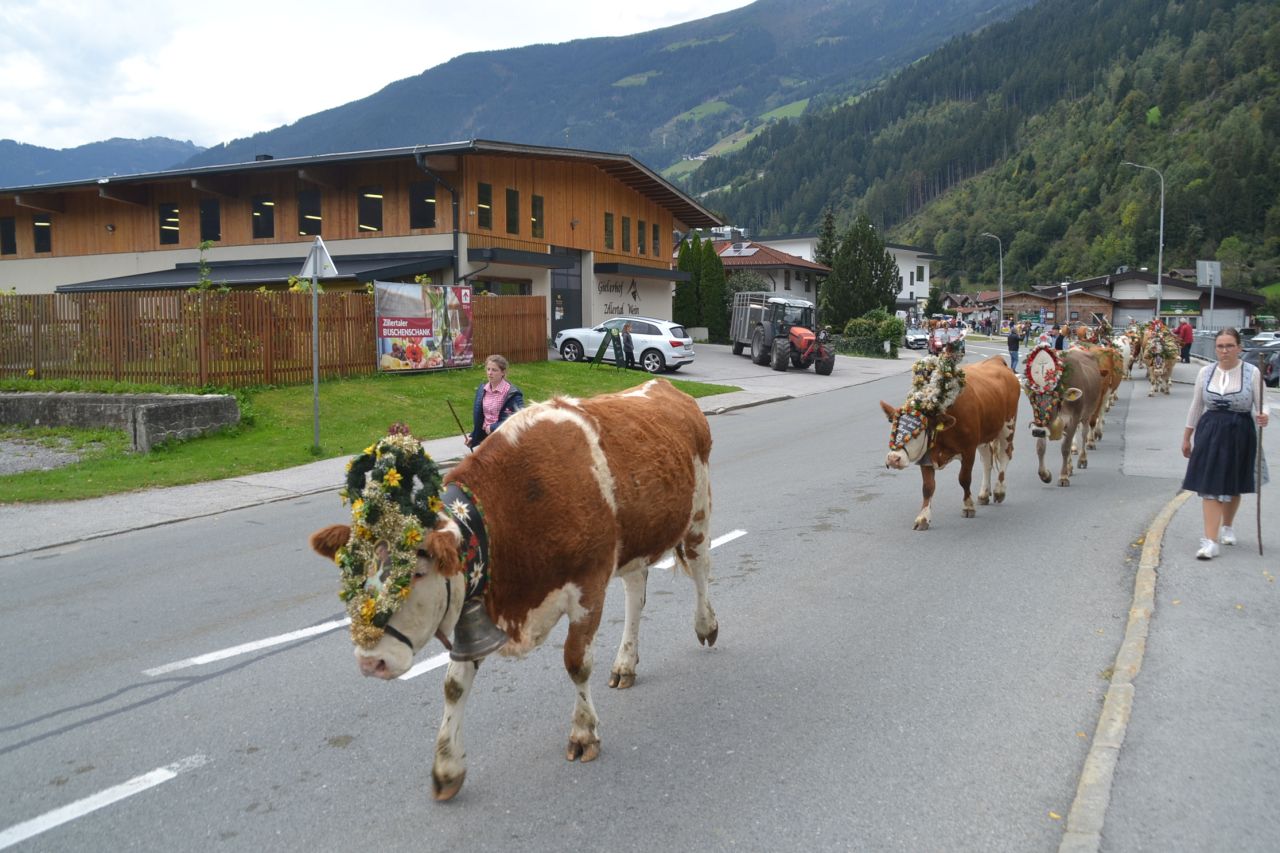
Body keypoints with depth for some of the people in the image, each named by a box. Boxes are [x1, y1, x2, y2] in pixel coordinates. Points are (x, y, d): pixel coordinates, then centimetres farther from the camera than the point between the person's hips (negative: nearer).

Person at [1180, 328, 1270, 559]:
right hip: (1210, 433, 1)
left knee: (1233, 486, 15)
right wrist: (1186, 437, 13)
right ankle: (1210, 541, -8)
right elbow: (1196, 407, 10)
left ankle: (1227, 527, 40)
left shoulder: (1252, 372, -6)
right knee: (1210, 487, -6)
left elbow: (1262, 405, -5)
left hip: (1240, 435, -1)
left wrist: (1264, 416, -28)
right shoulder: (1206, 372, 1)